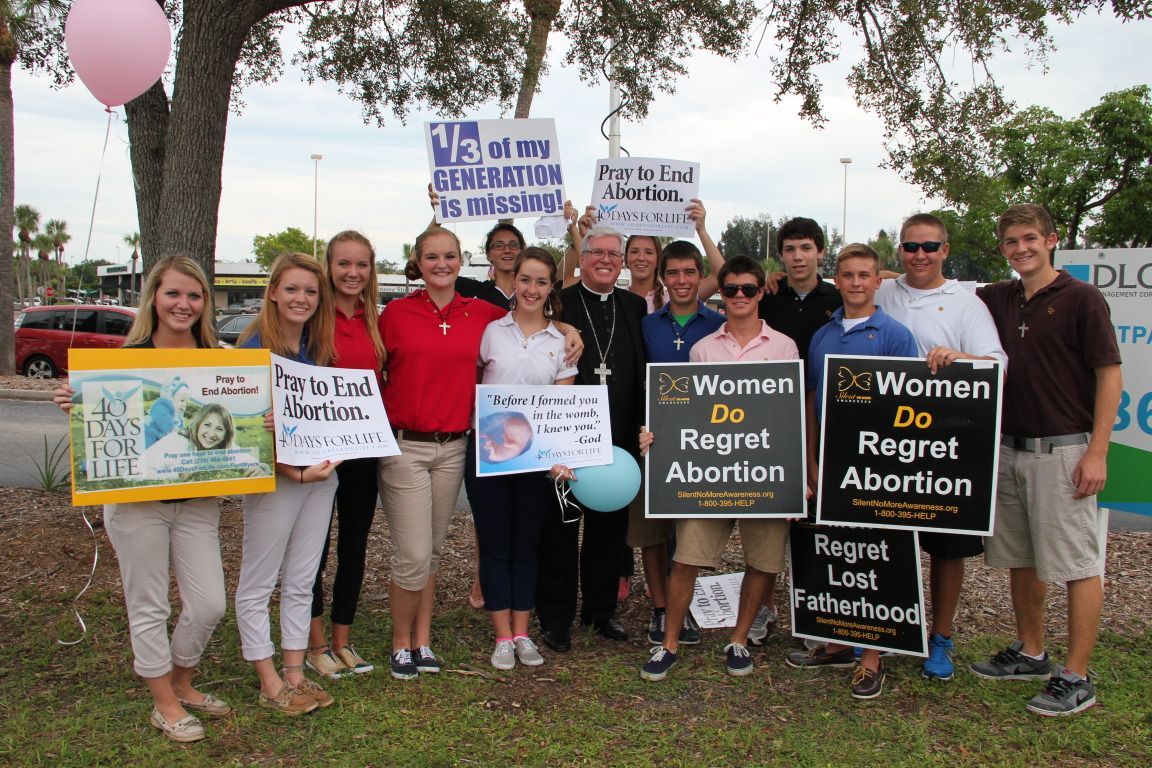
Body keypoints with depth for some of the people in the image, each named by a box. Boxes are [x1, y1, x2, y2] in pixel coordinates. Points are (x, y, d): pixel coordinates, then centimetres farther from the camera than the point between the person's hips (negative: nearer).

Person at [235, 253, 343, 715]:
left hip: (321, 475, 6)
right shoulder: (255, 349, -12)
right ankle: (270, 684, 15)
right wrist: (296, 472, -20)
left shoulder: (318, 348, 7)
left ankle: (296, 675, 24)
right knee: (257, 585, 4)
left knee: (300, 582, 13)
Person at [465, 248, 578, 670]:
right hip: (488, 452, -1)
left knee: (526, 546, 10)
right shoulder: (491, 332, 0)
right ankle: (503, 636, 16)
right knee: (495, 546, 5)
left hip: (537, 456, 1)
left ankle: (522, 633, 21)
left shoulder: (560, 341, 4)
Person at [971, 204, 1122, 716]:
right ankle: (1030, 654, 28)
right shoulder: (997, 300, 10)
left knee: (1077, 563, 0)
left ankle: (1076, 679, 7)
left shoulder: (1080, 298, -6)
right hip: (1009, 448, 6)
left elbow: (1110, 376, -8)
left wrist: (1097, 452, -14)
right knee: (1020, 558, 14)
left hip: (1063, 450, -6)